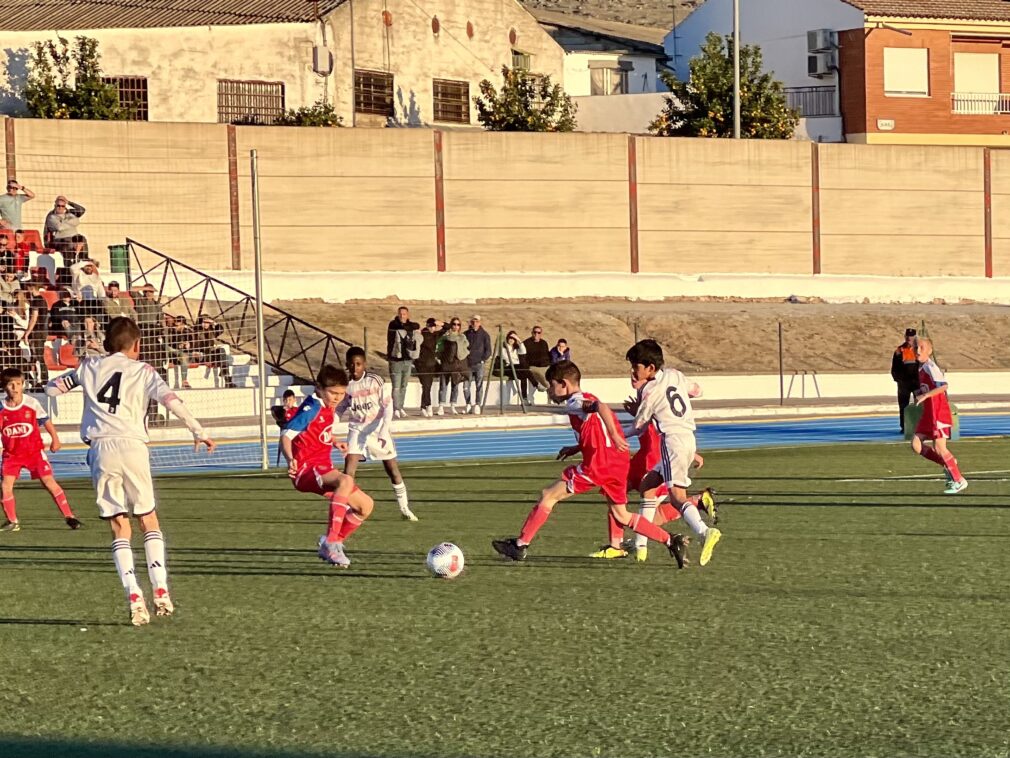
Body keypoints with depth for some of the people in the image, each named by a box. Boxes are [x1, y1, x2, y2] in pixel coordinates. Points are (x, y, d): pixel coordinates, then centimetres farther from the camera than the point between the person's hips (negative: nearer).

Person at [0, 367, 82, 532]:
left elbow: (46, 420, 5)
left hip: (34, 450, -1)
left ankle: (69, 516, 2)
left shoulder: (31, 403, -9)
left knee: (49, 482, -5)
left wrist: (55, 439, 11)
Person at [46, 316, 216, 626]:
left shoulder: (90, 367, 16)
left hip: (100, 448, 1)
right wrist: (199, 432, -3)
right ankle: (160, 591, 2)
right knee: (149, 521, 14)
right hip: (132, 446, -1)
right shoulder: (142, 370, 9)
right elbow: (170, 400, -6)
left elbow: (51, 388, 26)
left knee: (119, 528, 5)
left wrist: (76, 375, 43)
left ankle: (134, 597, -10)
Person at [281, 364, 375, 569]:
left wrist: (335, 442, 13)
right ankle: (331, 542, -39)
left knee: (365, 505, 8)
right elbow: (286, 435, -23)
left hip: (323, 470, 9)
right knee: (346, 481, -37)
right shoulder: (311, 408, -15)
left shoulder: (329, 409, 12)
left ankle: (331, 545, 18)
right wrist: (290, 460, -40)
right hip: (306, 469, -9)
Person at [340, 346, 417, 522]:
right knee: (348, 471, -14)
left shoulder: (376, 381, -12)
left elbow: (388, 406, -10)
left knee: (393, 470, 7)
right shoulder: (345, 385, -5)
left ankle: (405, 508, 22)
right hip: (357, 430, 1)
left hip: (378, 429, -1)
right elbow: (338, 409, 5)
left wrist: (384, 431, -19)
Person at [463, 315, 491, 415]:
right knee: (466, 386, -2)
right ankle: (468, 405, 10)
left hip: (479, 364, -2)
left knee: (479, 386, -5)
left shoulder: (484, 335, 4)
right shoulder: (466, 334, 10)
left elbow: (488, 350, 4)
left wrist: (483, 360, -6)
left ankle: (477, 406, -3)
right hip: (468, 364, 2)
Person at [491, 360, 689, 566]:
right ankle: (671, 541, 12)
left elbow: (600, 407, -27)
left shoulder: (574, 403, -6)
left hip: (598, 464, -9)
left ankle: (520, 545, 1)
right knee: (621, 516, 19)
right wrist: (576, 449, 23)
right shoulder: (587, 400, 23)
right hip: (618, 464, 9)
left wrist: (615, 437, -31)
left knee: (548, 496, 0)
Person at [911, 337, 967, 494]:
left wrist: (925, 395, -32)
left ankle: (959, 481, 3)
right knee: (916, 445, 3)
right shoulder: (921, 368, 13)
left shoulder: (930, 367, -16)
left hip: (939, 413, -9)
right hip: (928, 414, 9)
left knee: (939, 447, -8)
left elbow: (943, 386, -30)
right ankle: (948, 464, 15)